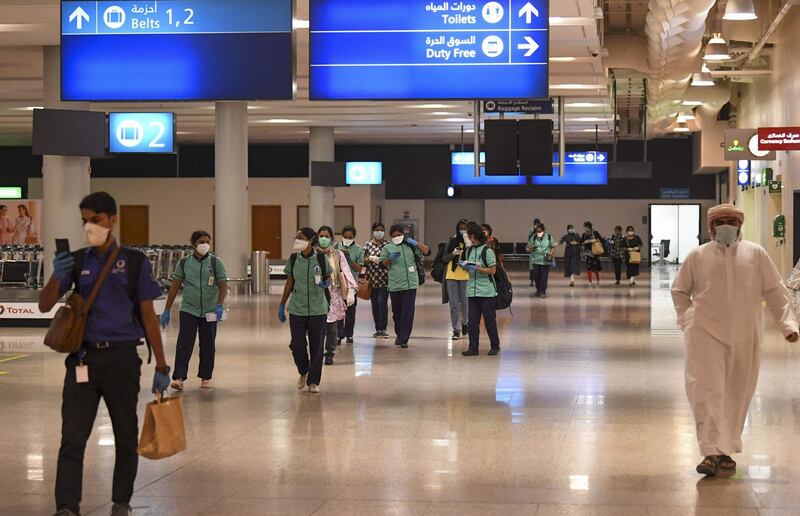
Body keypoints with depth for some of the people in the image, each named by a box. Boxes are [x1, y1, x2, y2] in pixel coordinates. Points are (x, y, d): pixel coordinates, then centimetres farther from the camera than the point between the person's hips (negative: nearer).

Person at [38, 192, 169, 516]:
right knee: (72, 436, -5)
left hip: (122, 358, -1)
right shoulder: (76, 262, 7)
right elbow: (45, 306, 5)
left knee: (125, 435, 9)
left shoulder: (134, 262, 0)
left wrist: (161, 367, 0)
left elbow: (148, 316, 2)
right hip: (84, 358, 2)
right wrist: (57, 276, -15)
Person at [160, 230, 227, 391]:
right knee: (184, 344, -10)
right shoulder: (184, 263, 1)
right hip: (188, 310, 0)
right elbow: (175, 286, 4)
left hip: (209, 311, 0)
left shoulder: (216, 262, -1)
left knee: (208, 346, 9)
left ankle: (205, 377, 20)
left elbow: (223, 285, -5)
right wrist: (167, 310, 2)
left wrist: (220, 305, -21)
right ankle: (178, 378, -13)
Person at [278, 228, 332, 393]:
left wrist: (326, 283, -17)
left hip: (318, 309, -1)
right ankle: (303, 372, 27)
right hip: (297, 309, 1)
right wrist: (281, 305, 9)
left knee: (316, 346, 2)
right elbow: (289, 283, 9)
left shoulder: (321, 259, -4)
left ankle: (313, 381, 15)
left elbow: (328, 278, 7)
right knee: (297, 345, -1)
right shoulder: (293, 259, 1)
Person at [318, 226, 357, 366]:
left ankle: (330, 354, 13)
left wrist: (351, 291, -12)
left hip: (334, 295, 0)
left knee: (332, 326, 1)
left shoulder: (338, 255, 7)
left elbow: (346, 273, 0)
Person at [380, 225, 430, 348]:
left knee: (408, 312, -7)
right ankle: (399, 335, 29)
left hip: (410, 284, -1)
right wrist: (390, 258, -15)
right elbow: (382, 264, 4)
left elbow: (427, 251, 2)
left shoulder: (410, 246, 8)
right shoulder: (387, 248, 8)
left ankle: (404, 339, -6)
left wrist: (415, 243, -6)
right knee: (397, 312, 9)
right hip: (395, 285, 1)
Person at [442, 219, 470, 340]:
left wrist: (467, 242, -20)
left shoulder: (471, 242, 0)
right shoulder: (452, 241, 5)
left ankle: (465, 323, 30)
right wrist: (453, 254, -12)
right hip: (451, 275, 1)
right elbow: (444, 258, 6)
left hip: (465, 276, -1)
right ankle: (456, 330, 7)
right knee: (454, 305, 0)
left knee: (465, 303, 2)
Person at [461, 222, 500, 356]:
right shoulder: (469, 251, 10)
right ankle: (473, 348, 6)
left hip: (487, 291, -6)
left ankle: (495, 346, 16)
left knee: (490, 320, 3)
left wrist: (477, 268, -20)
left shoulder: (487, 251, -9)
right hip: (472, 290, 6)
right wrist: (465, 266, -2)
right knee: (472, 321, 2)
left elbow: (492, 270, -10)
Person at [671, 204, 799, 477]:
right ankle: (712, 452, -12)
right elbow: (679, 290, 15)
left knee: (737, 395, 8)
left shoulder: (755, 254, 5)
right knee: (707, 391, -11)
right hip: (706, 333, -1)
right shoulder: (698, 256, 4)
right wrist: (687, 320, 4)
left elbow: (775, 291, 6)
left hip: (745, 337, 2)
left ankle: (726, 449, 21)